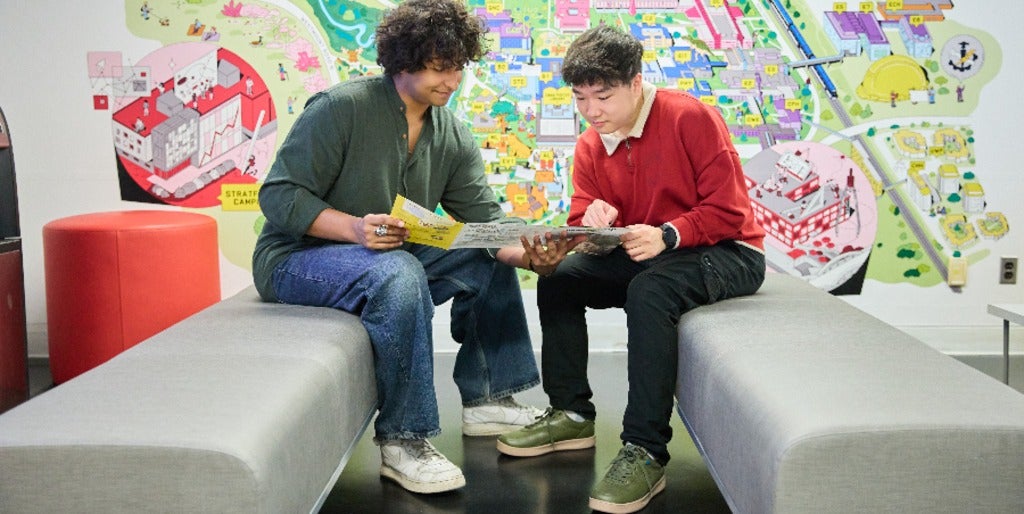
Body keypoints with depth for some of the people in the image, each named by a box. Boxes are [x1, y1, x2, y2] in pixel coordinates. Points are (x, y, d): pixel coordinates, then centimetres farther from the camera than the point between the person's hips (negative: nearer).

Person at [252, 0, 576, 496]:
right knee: (398, 273, -36)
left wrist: (526, 253, -26)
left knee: (491, 261, 0)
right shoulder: (340, 107, -18)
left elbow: (484, 217, -4)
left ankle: (487, 399, 11)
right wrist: (355, 228, -36)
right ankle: (402, 439, -26)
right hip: (296, 258, -7)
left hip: (391, 256, 8)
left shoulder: (453, 136, 3)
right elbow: (278, 195, -20)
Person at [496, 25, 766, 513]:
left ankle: (645, 453, -30)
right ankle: (571, 414, 5)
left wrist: (666, 235, -33)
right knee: (557, 278, -7)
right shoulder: (590, 147, 3)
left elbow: (728, 211, -19)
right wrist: (592, 226, -25)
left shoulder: (691, 117, -17)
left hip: (725, 254, -7)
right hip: (639, 255, 7)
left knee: (648, 291, -35)